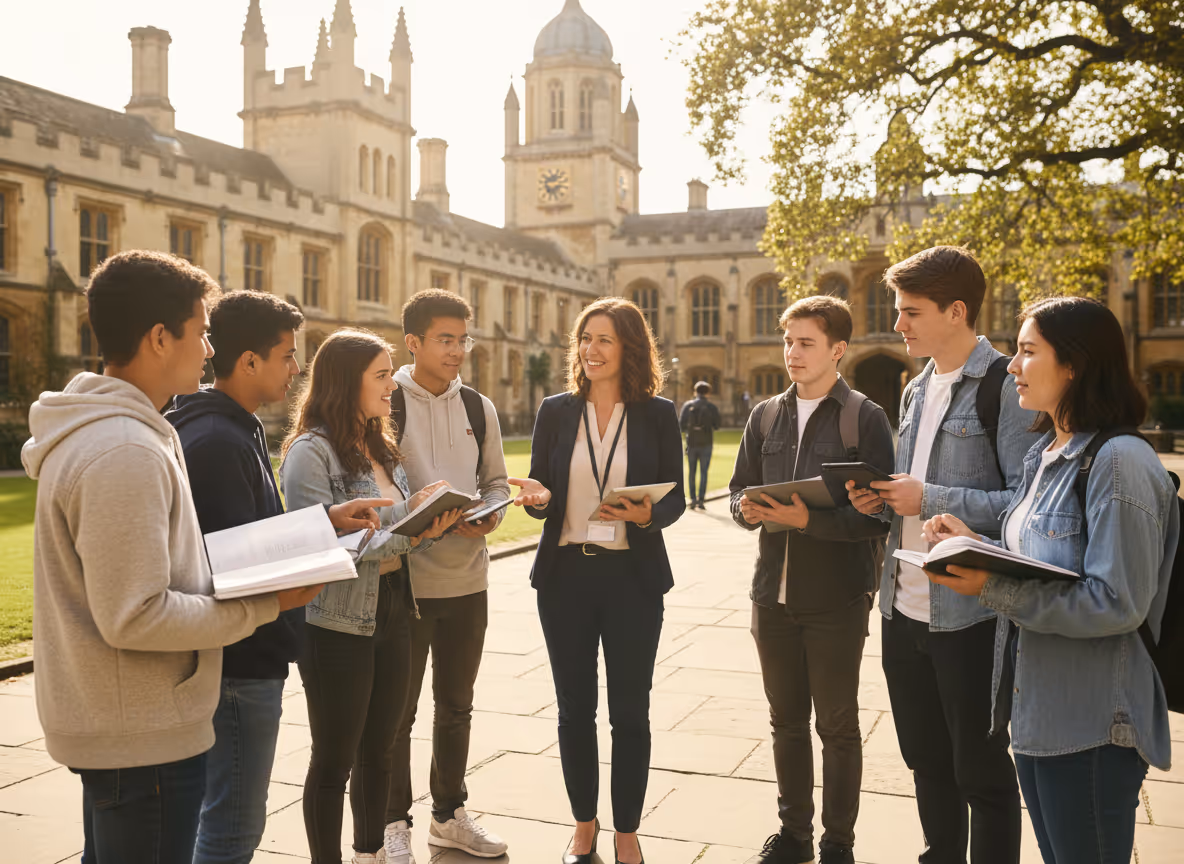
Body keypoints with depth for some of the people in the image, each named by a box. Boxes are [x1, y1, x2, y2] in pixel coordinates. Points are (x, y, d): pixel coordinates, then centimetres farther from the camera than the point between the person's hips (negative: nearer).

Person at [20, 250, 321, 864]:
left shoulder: (91, 431, 9)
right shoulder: (124, 452, -24)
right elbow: (134, 617, -26)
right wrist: (264, 606, -18)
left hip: (110, 723, 10)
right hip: (144, 737, -10)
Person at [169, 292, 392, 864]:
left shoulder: (236, 429, 13)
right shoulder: (217, 441, -21)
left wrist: (326, 517, 6)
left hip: (245, 653, 11)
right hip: (242, 662, -11)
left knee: (232, 816, 22)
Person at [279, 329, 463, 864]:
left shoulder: (382, 449, 12)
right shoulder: (310, 450, -13)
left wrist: (428, 530, -6)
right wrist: (405, 513, -21)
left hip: (392, 614, 8)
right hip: (338, 624, -7)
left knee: (378, 750, 19)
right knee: (334, 759, 7)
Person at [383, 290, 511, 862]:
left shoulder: (479, 408, 7)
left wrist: (489, 515, -8)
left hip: (468, 579, 5)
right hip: (404, 579, -5)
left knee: (456, 705, 17)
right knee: (397, 709, 8)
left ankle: (449, 815, 33)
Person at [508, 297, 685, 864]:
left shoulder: (658, 414, 0)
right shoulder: (556, 411, 4)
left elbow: (675, 499, 0)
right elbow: (538, 492, 7)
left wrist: (646, 515, -20)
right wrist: (536, 498, -15)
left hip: (633, 577, -2)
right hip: (565, 574, 2)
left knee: (630, 711, 7)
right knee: (574, 708, 11)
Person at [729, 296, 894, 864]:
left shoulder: (866, 418, -7)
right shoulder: (766, 416, 9)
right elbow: (740, 488, 13)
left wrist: (809, 518, -24)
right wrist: (749, 510, -9)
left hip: (836, 598, -4)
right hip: (774, 591, 5)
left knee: (838, 726, 8)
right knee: (787, 720, 16)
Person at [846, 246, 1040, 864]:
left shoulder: (1005, 388, -12)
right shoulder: (916, 390, 13)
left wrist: (931, 499, -20)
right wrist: (882, 500, 2)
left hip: (968, 613, -7)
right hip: (904, 606, 8)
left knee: (981, 771, 7)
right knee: (927, 760, 19)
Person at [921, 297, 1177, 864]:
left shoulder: (1120, 462, -19)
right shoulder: (1044, 456, 10)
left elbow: (1116, 604, -23)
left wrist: (992, 589, -25)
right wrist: (976, 546, 0)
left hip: (1092, 728, -8)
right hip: (1034, 708, 9)